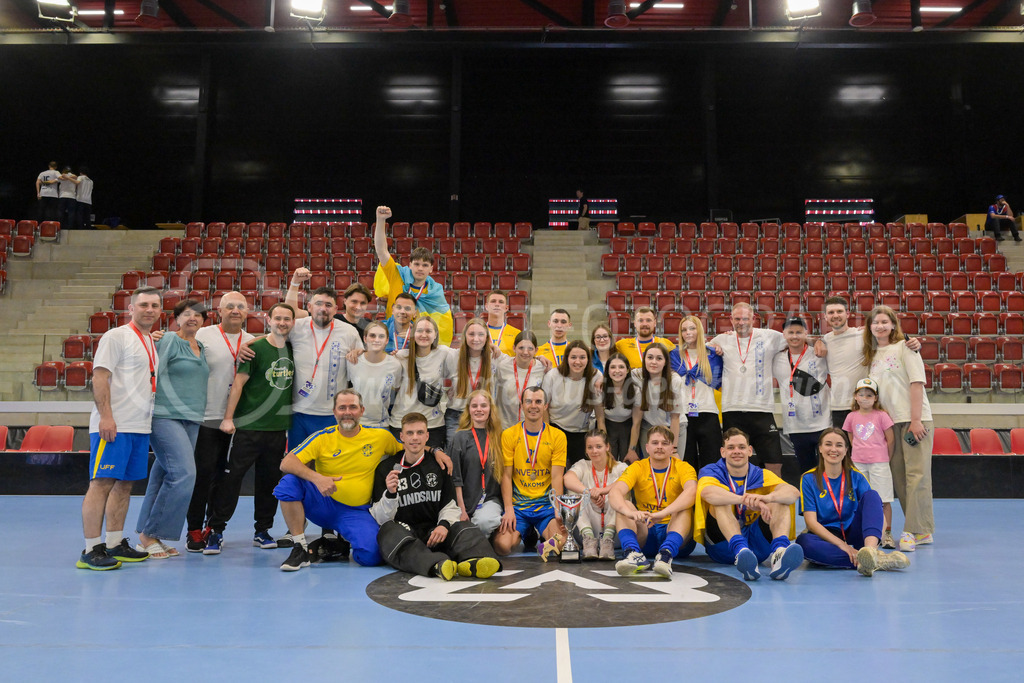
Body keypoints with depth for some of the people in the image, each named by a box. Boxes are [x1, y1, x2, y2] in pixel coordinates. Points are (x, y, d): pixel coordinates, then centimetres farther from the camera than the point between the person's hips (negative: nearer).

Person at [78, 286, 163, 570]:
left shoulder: (151, 343, 19)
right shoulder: (116, 336, -5)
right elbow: (100, 377, -12)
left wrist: (148, 423, 19)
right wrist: (106, 416, -20)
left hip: (140, 427, 8)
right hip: (113, 426, -8)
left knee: (124, 485, 11)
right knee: (102, 483, -7)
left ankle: (116, 544, 18)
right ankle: (91, 550, -4)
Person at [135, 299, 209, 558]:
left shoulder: (202, 349, 18)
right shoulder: (167, 341, -5)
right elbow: (153, 375, -10)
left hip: (192, 420, 7)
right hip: (166, 417, -7)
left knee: (165, 474, 9)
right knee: (183, 473, -16)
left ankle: (149, 534, 16)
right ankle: (150, 533, -5)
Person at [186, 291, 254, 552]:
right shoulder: (203, 335, -1)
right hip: (207, 416, -3)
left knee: (223, 475, 10)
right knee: (203, 472, -4)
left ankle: (213, 527, 22)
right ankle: (195, 530, 8)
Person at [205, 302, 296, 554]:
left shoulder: (293, 350, 9)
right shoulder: (256, 348, -6)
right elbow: (238, 383, -8)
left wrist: (288, 422, 13)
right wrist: (228, 418, -12)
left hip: (279, 427, 5)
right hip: (249, 426, -4)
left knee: (269, 480, 10)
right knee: (232, 476, -3)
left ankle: (262, 531, 22)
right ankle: (216, 531, 7)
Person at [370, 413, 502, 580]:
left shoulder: (438, 466, 12)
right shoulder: (386, 468, 5)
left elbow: (449, 506, 11)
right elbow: (380, 519, 0)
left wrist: (445, 524, -11)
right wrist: (390, 494, -20)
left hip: (433, 534, 3)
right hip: (402, 534, -3)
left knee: (464, 527, -23)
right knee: (388, 531, -34)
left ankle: (472, 561, -57)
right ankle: (436, 565, -59)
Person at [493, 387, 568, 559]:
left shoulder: (557, 436, 3)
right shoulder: (509, 435, 4)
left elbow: (556, 477, -2)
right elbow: (506, 475, 1)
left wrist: (558, 511, -16)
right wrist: (509, 509, -12)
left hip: (547, 504, -1)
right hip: (517, 505, 1)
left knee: (561, 543, -28)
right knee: (502, 545, -22)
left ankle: (542, 545, 6)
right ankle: (523, 538, 10)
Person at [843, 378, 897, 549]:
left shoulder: (881, 415, -2)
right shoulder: (851, 417, 7)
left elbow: (891, 439, 1)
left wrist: (886, 459, 4)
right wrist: (857, 456, 11)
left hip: (879, 462, -3)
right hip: (858, 463, 3)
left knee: (883, 500, -1)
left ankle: (887, 533, 6)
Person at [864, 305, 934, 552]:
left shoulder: (904, 347, -2)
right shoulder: (871, 355, 15)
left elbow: (917, 383, -10)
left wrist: (916, 420, -16)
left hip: (914, 420, -6)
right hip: (889, 422, 6)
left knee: (916, 475, -8)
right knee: (898, 478, 6)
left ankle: (915, 531, -7)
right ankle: (922, 530, 15)